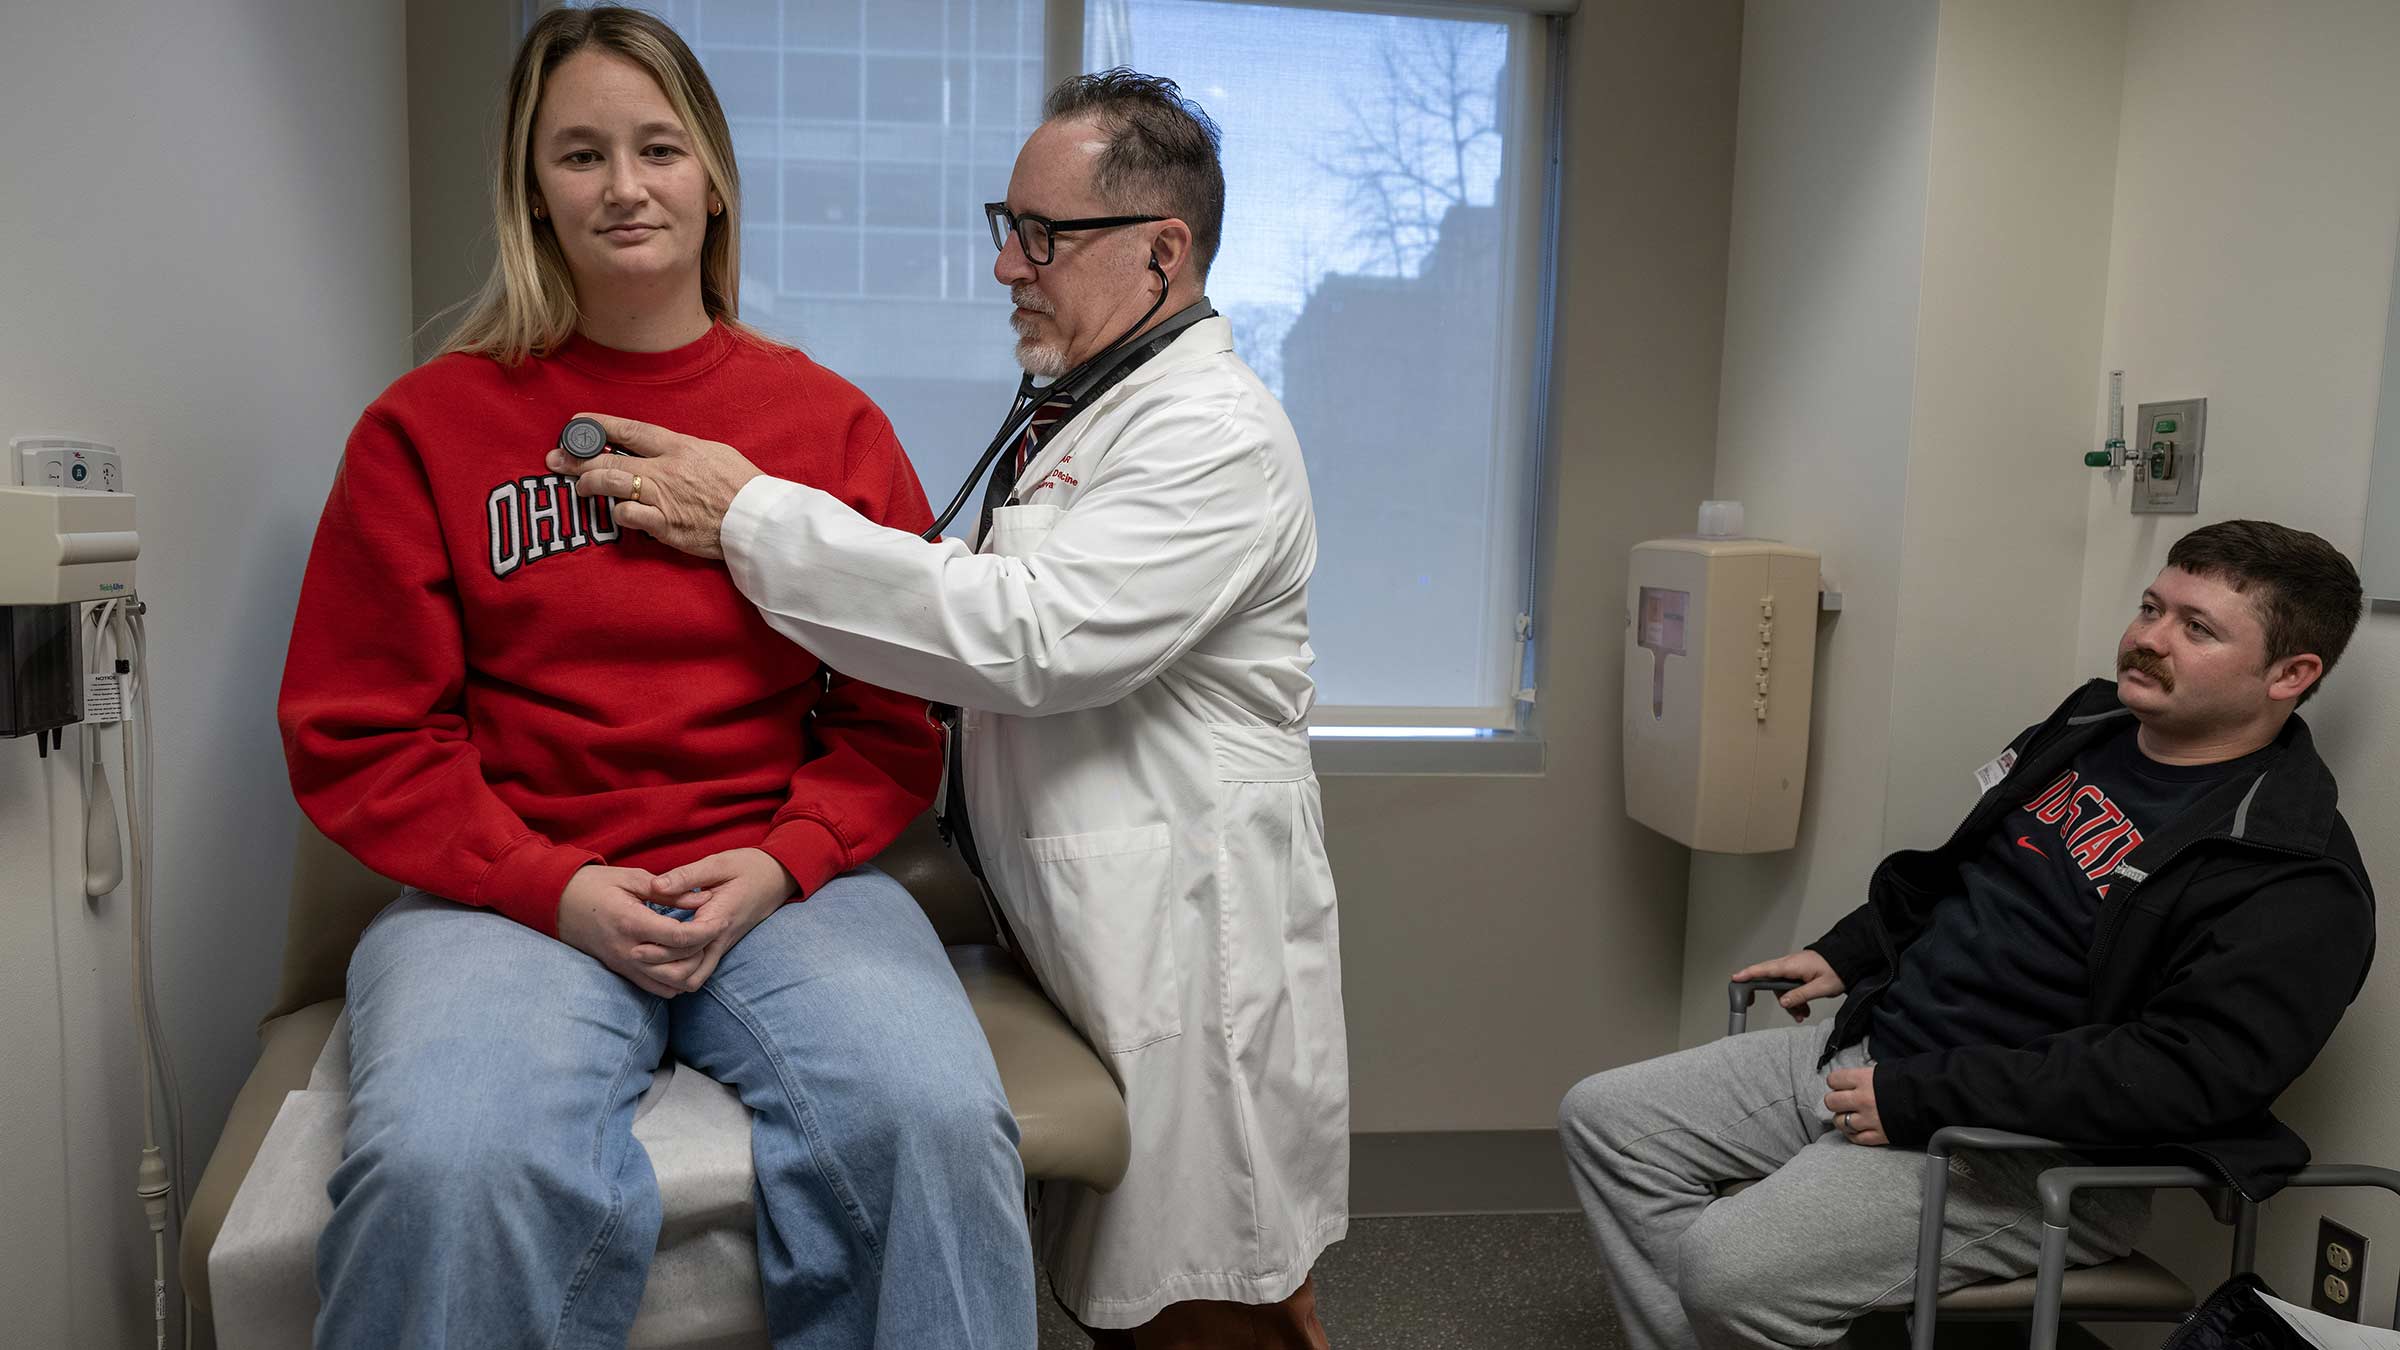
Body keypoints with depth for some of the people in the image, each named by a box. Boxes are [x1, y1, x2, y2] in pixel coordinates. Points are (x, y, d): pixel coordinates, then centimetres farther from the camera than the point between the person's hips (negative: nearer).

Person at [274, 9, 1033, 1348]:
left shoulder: (832, 423, 11)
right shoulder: (430, 426, 8)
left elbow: (895, 715, 10)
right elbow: (357, 734, 6)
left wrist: (783, 863, -8)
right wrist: (554, 888, -9)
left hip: (785, 876, 1)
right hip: (512, 890, 0)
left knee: (937, 1123, -28)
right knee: (453, 1168, -31)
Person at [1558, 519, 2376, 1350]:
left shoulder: (2296, 883, -15)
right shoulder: (2091, 725, 10)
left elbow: (2184, 1072, -25)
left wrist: (1917, 1101, -26)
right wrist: (1845, 955, 15)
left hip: (2024, 1148, -8)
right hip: (1870, 1051, 9)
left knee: (1731, 1267, -27)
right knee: (1603, 1118, 2)